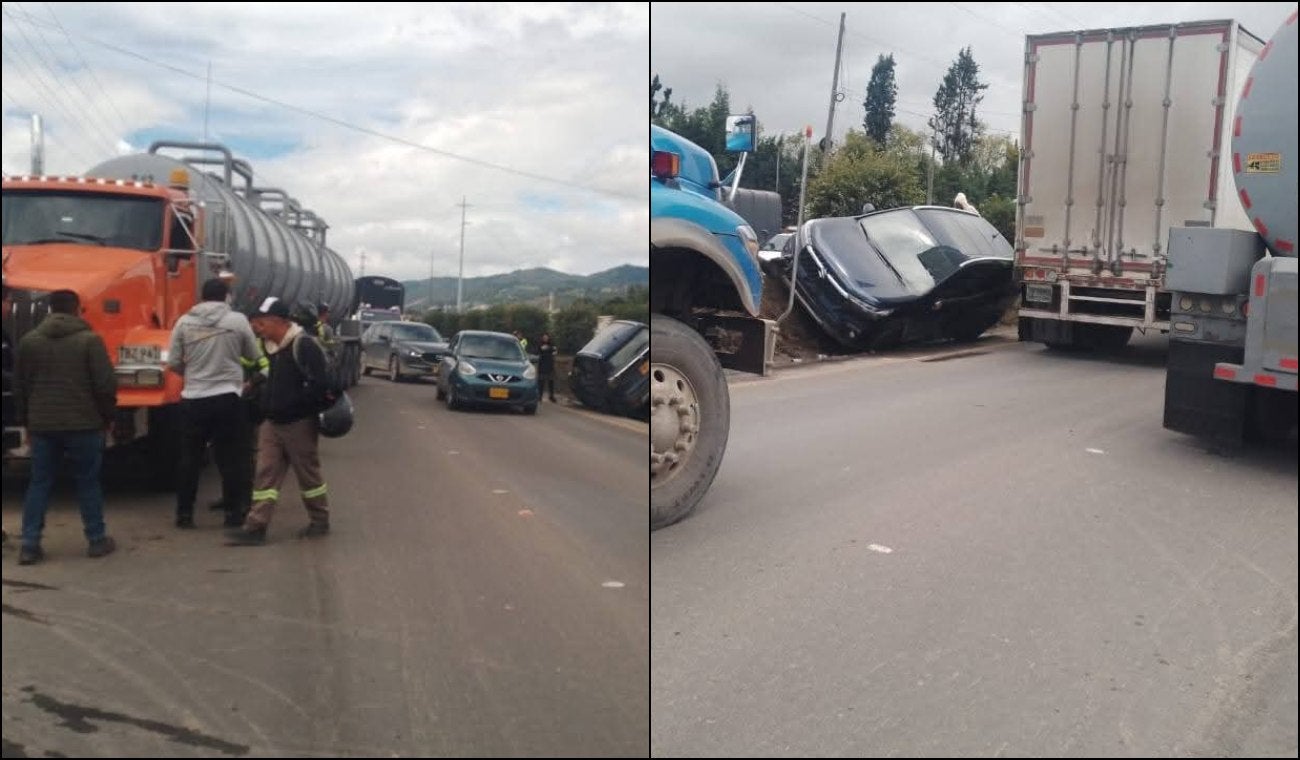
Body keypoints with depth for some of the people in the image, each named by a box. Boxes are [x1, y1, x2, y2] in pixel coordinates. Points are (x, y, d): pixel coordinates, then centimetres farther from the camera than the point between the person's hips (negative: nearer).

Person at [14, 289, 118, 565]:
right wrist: (107, 417, 3)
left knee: (39, 483, 10)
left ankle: (30, 544, 7)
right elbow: (106, 384, -11)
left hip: (42, 425, 3)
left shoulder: (29, 341, 6)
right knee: (88, 482, 7)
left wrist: (26, 421, 20)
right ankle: (97, 540, 12)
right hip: (83, 424, -3)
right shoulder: (89, 340, -8)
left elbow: (19, 386, 11)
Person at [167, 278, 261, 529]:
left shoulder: (184, 322, 0)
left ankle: (184, 513, 18)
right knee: (231, 458, 7)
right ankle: (233, 512, 10)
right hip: (227, 398, -2)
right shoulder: (238, 320, -5)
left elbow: (173, 363, 1)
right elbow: (253, 356, 5)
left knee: (190, 458, 12)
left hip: (193, 399, 2)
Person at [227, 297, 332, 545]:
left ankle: (320, 522, 20)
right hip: (272, 423, 8)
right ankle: (256, 526, 4)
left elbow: (318, 384, -23)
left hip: (299, 424, -8)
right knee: (266, 475, 4)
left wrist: (292, 404, -17)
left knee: (309, 474, 6)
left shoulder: (304, 345, -17)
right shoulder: (271, 347, 11)